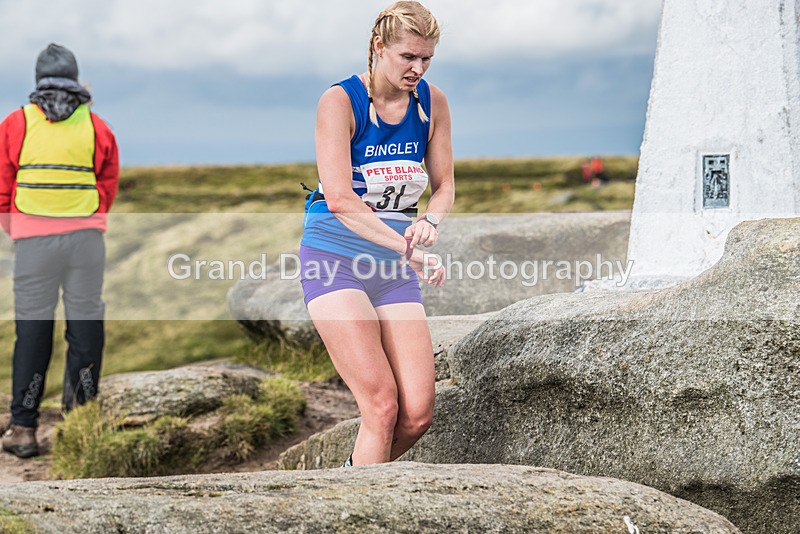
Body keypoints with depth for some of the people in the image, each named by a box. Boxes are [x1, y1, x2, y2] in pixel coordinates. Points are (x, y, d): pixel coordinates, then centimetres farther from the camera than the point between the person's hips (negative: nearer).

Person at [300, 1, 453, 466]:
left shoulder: (432, 103, 4)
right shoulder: (340, 101, -11)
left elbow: (444, 186, 11)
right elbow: (339, 197, -21)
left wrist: (429, 222, -13)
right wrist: (407, 249, -29)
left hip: (394, 269, 5)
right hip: (335, 260, -5)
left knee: (418, 413, -4)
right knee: (382, 405, -17)